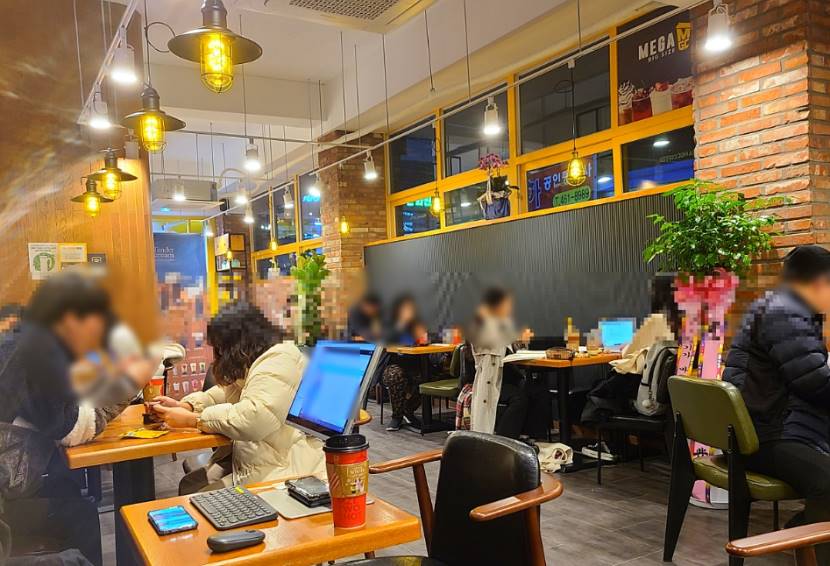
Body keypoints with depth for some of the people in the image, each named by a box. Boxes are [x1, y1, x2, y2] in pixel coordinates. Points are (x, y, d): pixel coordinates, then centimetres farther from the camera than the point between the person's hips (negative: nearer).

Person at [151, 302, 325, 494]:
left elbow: (253, 419, -28)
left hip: (282, 471, -10)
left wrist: (190, 420, -19)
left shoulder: (280, 361, -18)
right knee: (188, 485, 8)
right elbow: (224, 395, 22)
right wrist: (185, 405, 3)